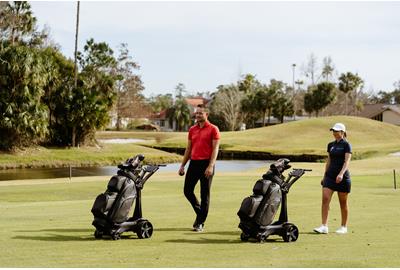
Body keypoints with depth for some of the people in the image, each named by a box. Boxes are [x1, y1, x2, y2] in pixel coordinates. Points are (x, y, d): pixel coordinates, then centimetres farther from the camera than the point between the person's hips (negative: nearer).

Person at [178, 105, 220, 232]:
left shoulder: (213, 129, -4)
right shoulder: (192, 130, 13)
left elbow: (215, 148, -9)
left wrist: (211, 166, -18)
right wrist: (182, 165, 13)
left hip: (206, 164, -6)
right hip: (194, 163, 6)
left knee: (204, 194, 0)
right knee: (187, 191, 4)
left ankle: (200, 223, 6)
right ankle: (199, 211, 27)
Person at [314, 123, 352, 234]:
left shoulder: (346, 145, -6)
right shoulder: (331, 145, 13)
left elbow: (347, 161, -16)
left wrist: (341, 174, -30)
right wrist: (324, 176, 19)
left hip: (342, 177, -5)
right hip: (330, 175, 5)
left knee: (343, 203, 4)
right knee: (325, 199, -9)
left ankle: (344, 227, 16)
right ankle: (324, 226, -12)